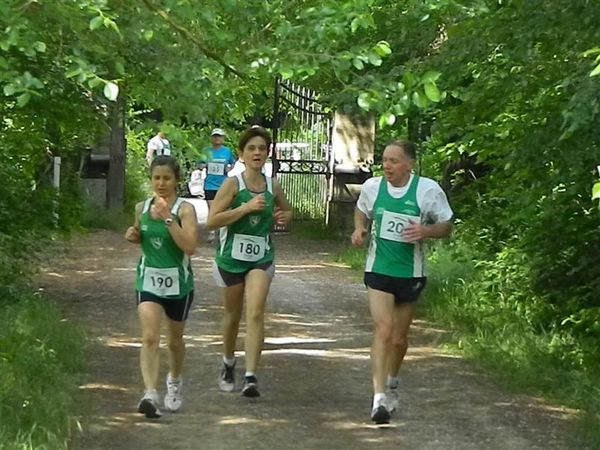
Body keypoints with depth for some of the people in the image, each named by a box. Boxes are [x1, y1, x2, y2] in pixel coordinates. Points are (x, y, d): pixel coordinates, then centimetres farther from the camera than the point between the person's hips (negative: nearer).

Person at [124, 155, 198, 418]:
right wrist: (133, 236, -2)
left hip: (178, 282, -2)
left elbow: (190, 246, -25)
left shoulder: (184, 209, -11)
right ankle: (150, 394, -24)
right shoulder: (141, 208, 2)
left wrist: (167, 218, -30)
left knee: (174, 339, 17)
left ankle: (174, 382, 45)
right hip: (148, 280, 2)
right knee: (149, 338, -16)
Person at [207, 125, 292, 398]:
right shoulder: (233, 184, -9)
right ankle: (228, 365, 40)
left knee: (255, 313, -16)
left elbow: (286, 210, 23)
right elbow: (212, 221, -17)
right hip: (231, 257, -1)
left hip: (261, 258, 1)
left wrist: (283, 217, -1)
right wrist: (246, 208, -22)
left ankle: (251, 377, -19)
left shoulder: (272, 187, 2)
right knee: (233, 315, 14)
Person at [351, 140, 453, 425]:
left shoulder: (427, 190, -10)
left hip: (410, 273, 0)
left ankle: (391, 384, 41)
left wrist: (426, 231, -22)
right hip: (378, 270, 0)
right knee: (383, 329, -18)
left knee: (399, 338, 13)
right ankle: (379, 397, -21)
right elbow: (361, 211, 18)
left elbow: (446, 226, -1)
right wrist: (359, 228, -3)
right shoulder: (372, 187, -3)